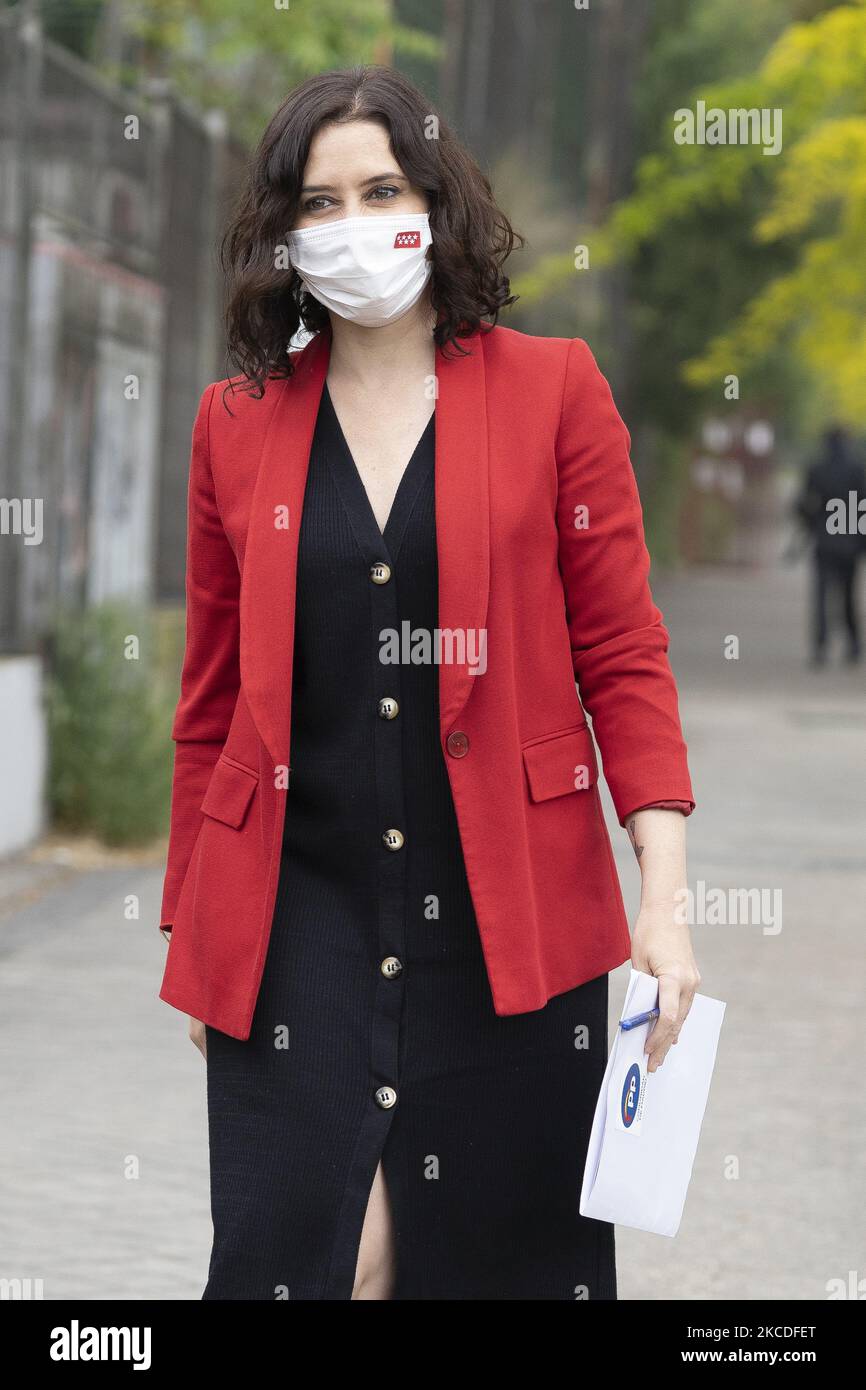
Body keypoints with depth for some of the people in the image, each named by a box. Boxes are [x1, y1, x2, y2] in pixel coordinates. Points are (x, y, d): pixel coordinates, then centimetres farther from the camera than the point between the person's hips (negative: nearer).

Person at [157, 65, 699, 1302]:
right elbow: (212, 708, 12)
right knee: (301, 1256, -8)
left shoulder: (552, 390, 3)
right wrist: (190, 930, 11)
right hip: (299, 911, 1)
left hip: (507, 909, -1)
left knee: (509, 1255, 3)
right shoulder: (238, 425, 8)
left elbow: (622, 656, 1)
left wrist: (665, 898, -8)